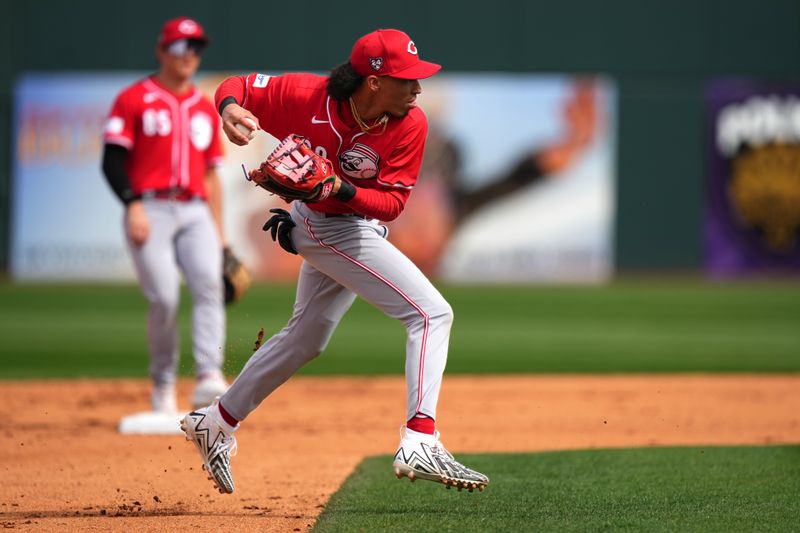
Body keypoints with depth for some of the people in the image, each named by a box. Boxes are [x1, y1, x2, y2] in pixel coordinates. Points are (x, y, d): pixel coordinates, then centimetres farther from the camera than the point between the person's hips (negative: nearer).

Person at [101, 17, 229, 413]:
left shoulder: (205, 109, 19)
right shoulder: (133, 100, 5)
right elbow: (112, 160, -2)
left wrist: (219, 236, 15)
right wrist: (133, 205, -16)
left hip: (195, 213, 4)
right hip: (150, 211, -4)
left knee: (208, 284, -20)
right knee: (164, 298, -14)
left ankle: (209, 378, -31)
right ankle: (163, 387, 3)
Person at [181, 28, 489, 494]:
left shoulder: (410, 124, -18)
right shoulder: (307, 97, -25)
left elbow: (393, 202, -17)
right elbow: (240, 86, -12)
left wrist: (342, 190, -35)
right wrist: (230, 106, -36)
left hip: (358, 224, 7)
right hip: (328, 226, -7)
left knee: (307, 338, 24)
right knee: (432, 313, -18)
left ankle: (216, 422, 40)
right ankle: (420, 444, -26)